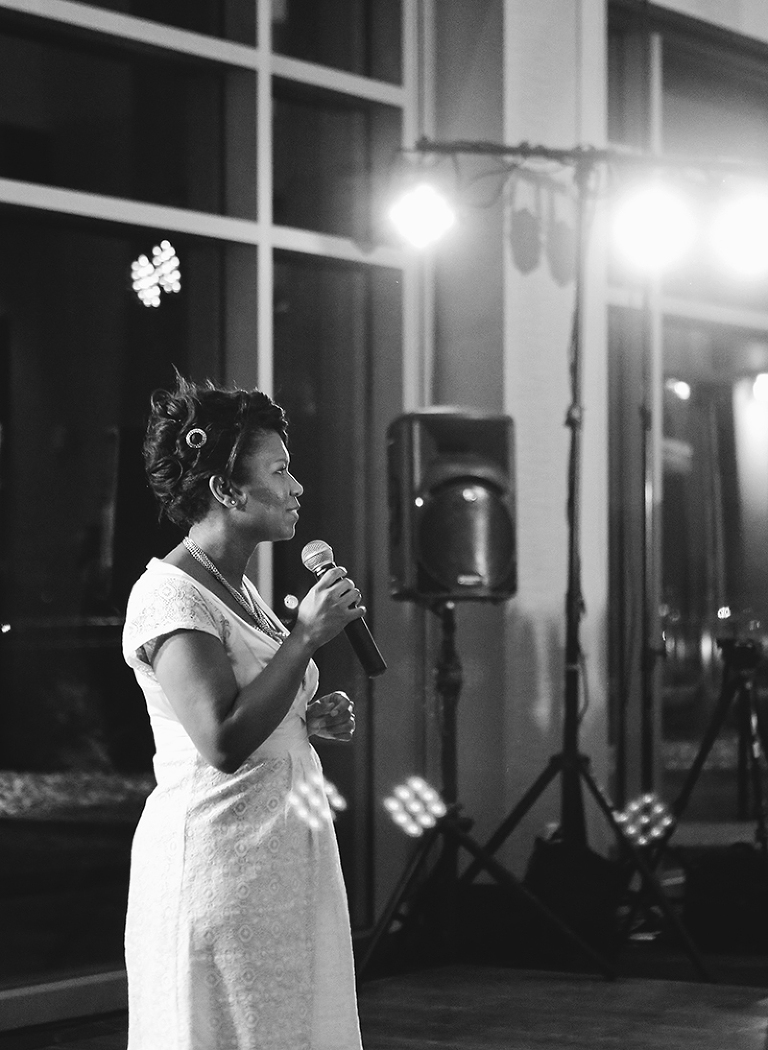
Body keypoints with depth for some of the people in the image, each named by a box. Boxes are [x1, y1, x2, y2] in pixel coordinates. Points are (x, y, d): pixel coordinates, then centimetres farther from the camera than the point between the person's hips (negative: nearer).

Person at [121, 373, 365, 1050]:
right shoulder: (170, 594, -15)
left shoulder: (239, 589, 14)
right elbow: (223, 742, -26)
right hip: (218, 861, -9)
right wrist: (306, 635, -20)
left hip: (285, 859, 9)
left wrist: (310, 721, 7)